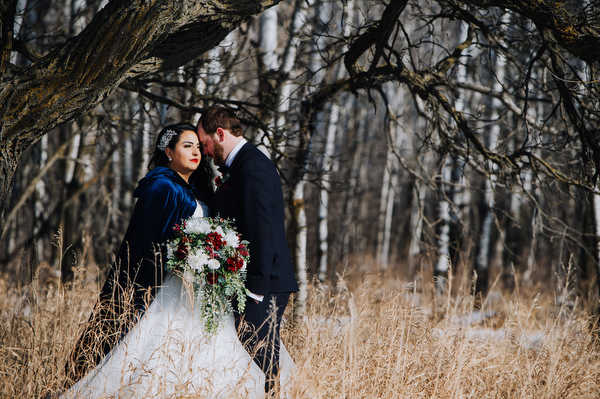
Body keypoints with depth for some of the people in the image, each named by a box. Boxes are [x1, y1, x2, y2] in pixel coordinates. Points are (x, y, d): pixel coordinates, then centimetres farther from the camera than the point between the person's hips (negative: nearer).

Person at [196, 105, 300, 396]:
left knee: (260, 366, -9)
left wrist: (255, 290, -20)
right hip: (255, 285, 10)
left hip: (261, 288, -10)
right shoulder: (242, 164, 19)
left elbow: (262, 233, -19)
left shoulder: (252, 167, -13)